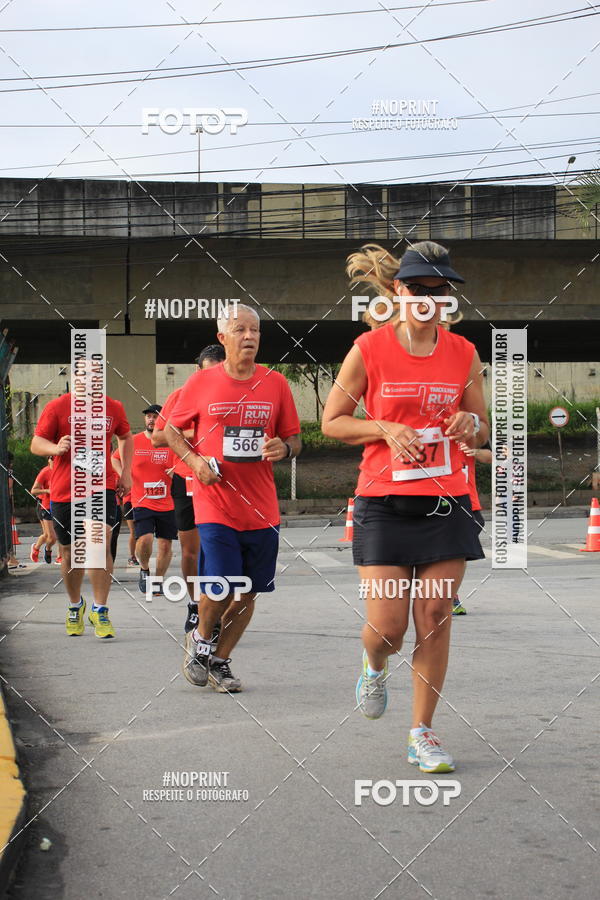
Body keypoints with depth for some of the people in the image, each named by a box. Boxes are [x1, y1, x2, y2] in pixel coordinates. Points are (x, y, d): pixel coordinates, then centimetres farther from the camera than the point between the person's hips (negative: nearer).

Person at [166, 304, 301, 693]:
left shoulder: (276, 383, 5)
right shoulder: (201, 383, -1)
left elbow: (294, 439, 12)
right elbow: (172, 430, 10)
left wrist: (284, 448, -11)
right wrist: (194, 460, -7)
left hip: (262, 510, 3)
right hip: (215, 505, -3)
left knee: (248, 592, 6)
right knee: (220, 589, -11)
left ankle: (220, 661, 25)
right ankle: (200, 638, 20)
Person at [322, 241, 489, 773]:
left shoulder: (463, 354, 5)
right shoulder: (369, 349, -3)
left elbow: (482, 429, 17)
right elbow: (332, 421, 3)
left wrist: (469, 423, -7)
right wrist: (387, 429, -12)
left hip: (446, 500, 2)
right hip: (384, 502, -2)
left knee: (435, 619, 0)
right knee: (387, 625, -5)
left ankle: (422, 734, 13)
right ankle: (374, 666, 33)